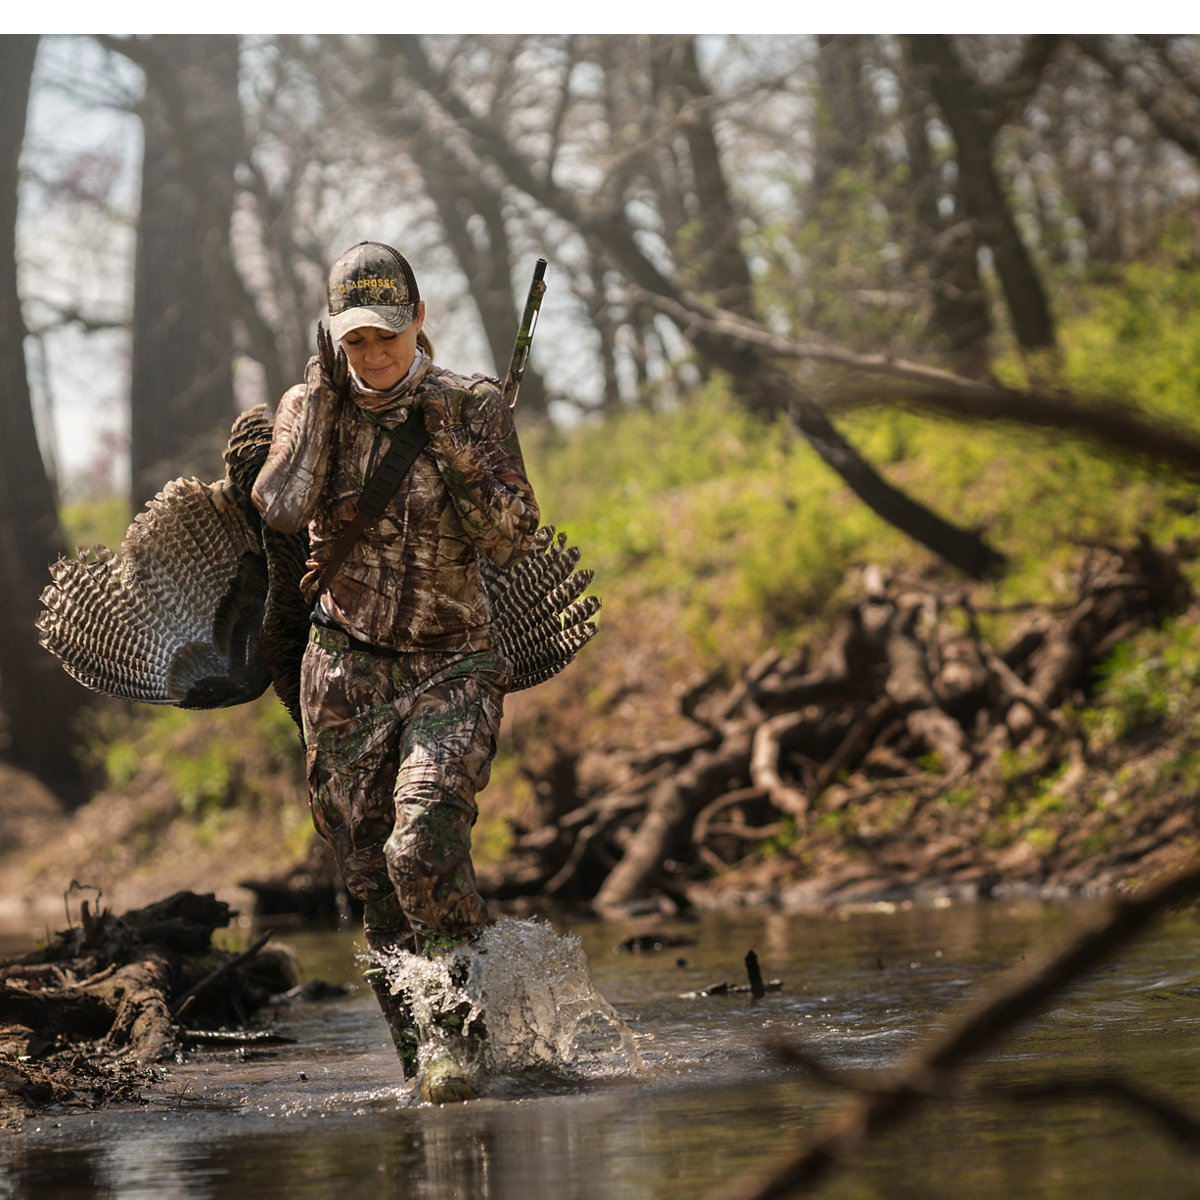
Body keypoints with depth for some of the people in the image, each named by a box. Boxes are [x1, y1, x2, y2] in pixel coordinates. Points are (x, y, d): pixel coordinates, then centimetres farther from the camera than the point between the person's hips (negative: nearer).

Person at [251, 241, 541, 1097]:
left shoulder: (474, 406, -4)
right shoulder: (312, 407, 0)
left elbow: (512, 543, -10)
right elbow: (281, 509, -19)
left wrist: (454, 448, -21)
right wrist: (322, 394, -15)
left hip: (452, 666, -2)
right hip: (348, 673, 2)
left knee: (423, 847, -25)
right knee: (377, 894, 3)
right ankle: (425, 1066, 14)